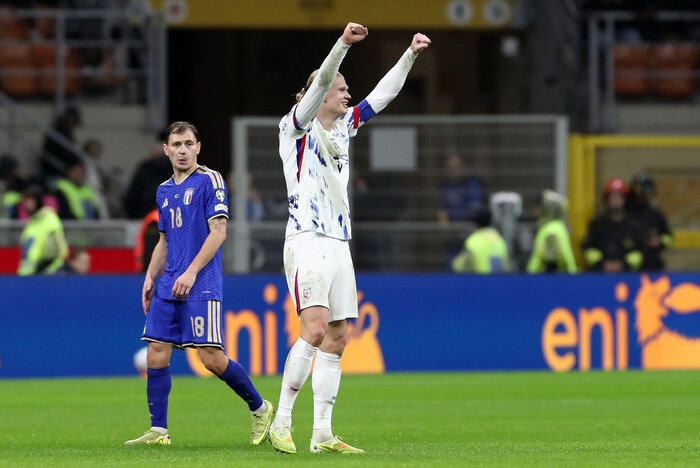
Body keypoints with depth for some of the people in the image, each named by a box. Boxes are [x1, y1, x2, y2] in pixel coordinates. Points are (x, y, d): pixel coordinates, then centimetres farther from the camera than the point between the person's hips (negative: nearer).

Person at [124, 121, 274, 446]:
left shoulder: (209, 181, -4)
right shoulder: (164, 191, 18)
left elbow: (218, 231, -11)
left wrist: (191, 272, -17)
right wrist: (150, 277, 14)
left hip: (201, 286, -7)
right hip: (169, 287, 7)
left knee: (212, 358, -10)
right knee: (156, 355, -2)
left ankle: (260, 409, 9)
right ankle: (158, 431, 2)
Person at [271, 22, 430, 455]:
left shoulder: (344, 127, 18)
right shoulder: (297, 127, -2)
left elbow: (384, 93, 21)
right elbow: (320, 82, -17)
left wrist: (411, 54, 12)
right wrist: (343, 45, -29)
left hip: (339, 244, 8)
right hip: (307, 240, -8)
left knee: (337, 338, 2)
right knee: (316, 328, -21)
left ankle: (322, 434, 3)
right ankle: (281, 423, -16)